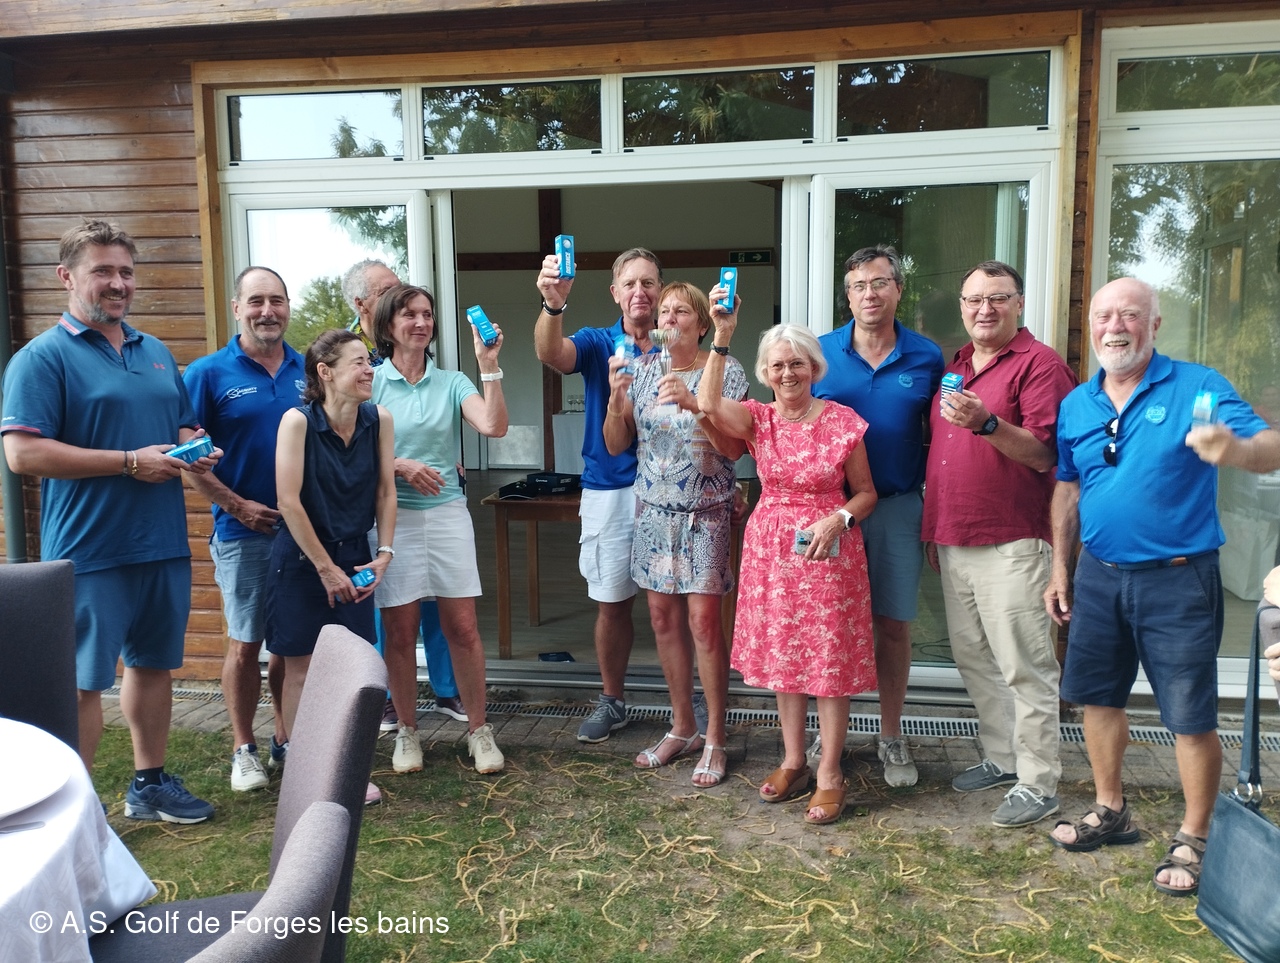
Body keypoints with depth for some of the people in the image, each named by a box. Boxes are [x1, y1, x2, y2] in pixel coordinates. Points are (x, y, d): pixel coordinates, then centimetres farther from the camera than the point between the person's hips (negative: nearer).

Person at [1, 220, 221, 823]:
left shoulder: (156, 353, 15)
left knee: (153, 663, 16)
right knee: (83, 682, 1)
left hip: (164, 545, 7)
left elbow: (186, 426, 24)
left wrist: (197, 450, 0)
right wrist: (130, 462, -18)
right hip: (90, 552, -7)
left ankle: (150, 783, 31)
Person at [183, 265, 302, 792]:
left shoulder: (308, 371, 5)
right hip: (244, 531, -3)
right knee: (245, 643, 6)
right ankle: (244, 749, 22)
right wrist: (237, 505, -13)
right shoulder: (209, 373, -5)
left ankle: (286, 741, 28)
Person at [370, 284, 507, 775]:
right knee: (400, 631, 5)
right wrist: (399, 466, -13)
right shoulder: (371, 383, 2)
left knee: (462, 627, 2)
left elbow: (493, 426, -11)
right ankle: (407, 732, 22)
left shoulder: (451, 383, 6)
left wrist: (489, 366, -17)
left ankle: (478, 729, 15)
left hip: (447, 513, 1)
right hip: (391, 517, -1)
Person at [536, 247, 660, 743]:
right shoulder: (596, 344, 2)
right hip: (609, 491, 0)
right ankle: (612, 700, 26)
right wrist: (554, 304, -41)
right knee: (612, 603, 9)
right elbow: (550, 353, -22)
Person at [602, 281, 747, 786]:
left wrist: (693, 404, -25)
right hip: (654, 508, 4)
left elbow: (734, 448, -12)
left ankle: (714, 738, 8)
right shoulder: (640, 368, 5)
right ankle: (682, 726, 24)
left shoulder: (725, 371, -5)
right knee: (664, 617, 8)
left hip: (705, 512, -4)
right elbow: (615, 445, 4)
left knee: (703, 620, -6)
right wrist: (615, 398, -14)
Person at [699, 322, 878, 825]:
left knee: (830, 660, 1)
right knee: (782, 655, 12)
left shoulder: (842, 422, -5)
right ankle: (793, 763, 28)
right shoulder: (757, 419, 1)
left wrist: (839, 518, -19)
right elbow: (709, 405, -20)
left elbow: (866, 493, 1)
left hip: (828, 548, -3)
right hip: (770, 547, 3)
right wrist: (722, 337, -25)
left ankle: (830, 774, 15)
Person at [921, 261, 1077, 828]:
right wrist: (934, 528, 19)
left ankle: (1038, 784, 9)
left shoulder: (1039, 364, -5)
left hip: (1011, 544, -8)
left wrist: (987, 423, -29)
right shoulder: (954, 366, 17)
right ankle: (1002, 759, 29)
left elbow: (1042, 455, -14)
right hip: (953, 541, 8)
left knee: (1024, 666, -2)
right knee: (973, 658, 15)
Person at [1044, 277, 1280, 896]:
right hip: (1099, 576, 5)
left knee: (1191, 717, 2)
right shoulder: (1077, 404, 7)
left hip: (1177, 579, -5)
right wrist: (1060, 570, 12)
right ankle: (1110, 811, 34)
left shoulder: (1197, 387, -8)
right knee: (1097, 697, 14)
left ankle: (1193, 840, 20)